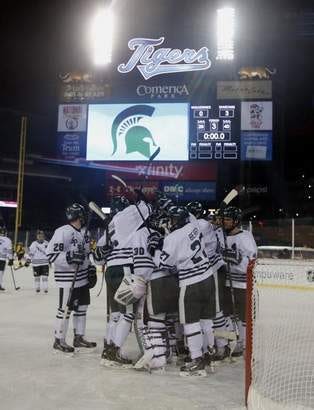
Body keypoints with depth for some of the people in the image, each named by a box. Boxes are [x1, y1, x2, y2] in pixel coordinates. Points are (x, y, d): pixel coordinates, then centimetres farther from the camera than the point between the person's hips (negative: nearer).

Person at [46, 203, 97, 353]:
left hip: (83, 278, 8)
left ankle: (79, 337, 26)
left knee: (82, 307, 14)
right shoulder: (63, 232, -17)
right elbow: (51, 254, -20)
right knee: (65, 309, 0)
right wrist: (69, 258, -30)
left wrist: (90, 268, 17)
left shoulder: (85, 232, 11)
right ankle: (59, 340, 14)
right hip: (68, 279, -8)